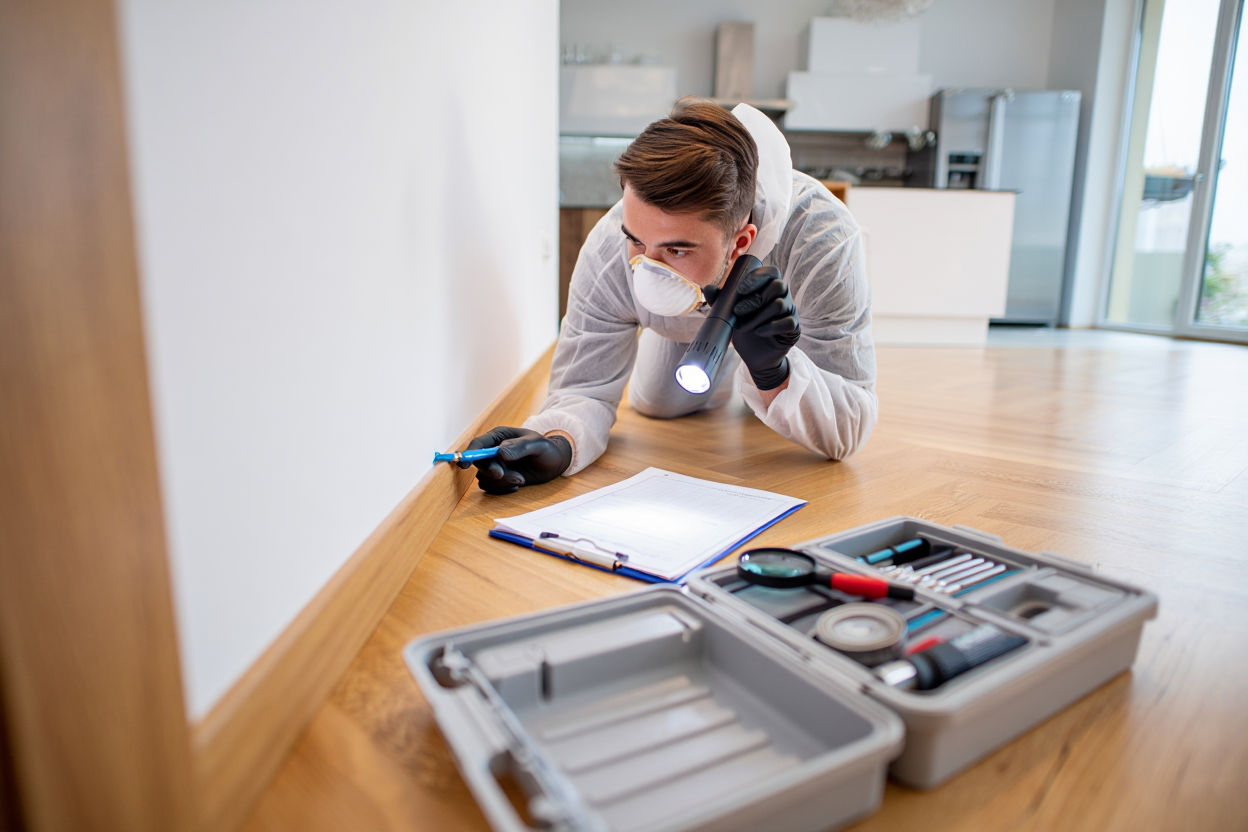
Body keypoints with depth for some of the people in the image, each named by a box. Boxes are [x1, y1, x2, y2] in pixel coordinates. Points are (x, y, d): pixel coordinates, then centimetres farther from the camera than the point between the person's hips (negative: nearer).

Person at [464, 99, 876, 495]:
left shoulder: (823, 242, -46)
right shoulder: (608, 251, -41)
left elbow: (847, 433, -39)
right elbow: (584, 389, -30)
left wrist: (774, 372, -60)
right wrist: (558, 442, -54)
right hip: (696, 311, 2)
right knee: (656, 405, 16)